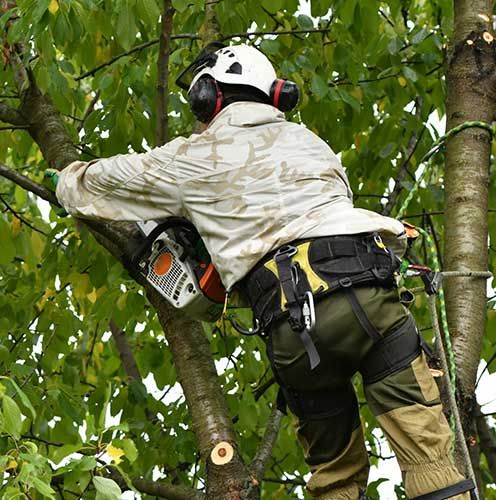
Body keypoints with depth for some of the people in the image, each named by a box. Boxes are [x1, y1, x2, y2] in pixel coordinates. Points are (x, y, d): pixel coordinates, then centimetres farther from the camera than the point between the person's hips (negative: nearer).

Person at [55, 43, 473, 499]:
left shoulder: (195, 158, 18)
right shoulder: (309, 142, 28)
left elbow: (87, 185, 28)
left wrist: (70, 177, 53)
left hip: (293, 319, -1)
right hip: (368, 287, 1)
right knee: (428, 453, -4)